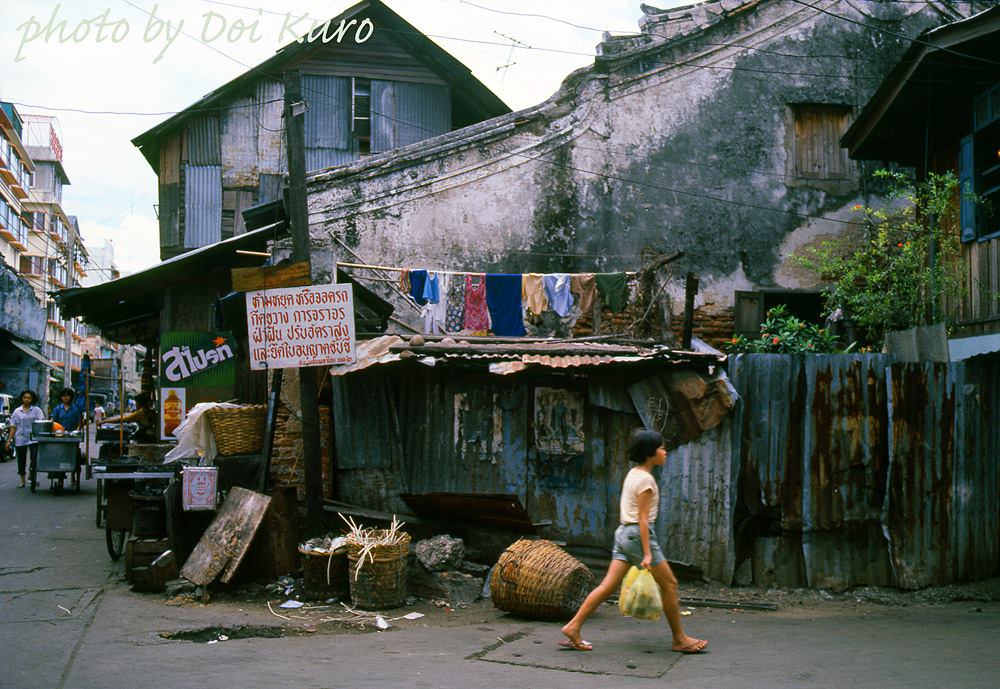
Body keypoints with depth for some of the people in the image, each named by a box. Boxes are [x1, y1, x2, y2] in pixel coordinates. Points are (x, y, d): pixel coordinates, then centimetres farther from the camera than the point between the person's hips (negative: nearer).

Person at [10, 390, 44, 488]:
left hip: (33, 438, -2)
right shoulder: (17, 411, 8)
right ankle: (22, 481, 19)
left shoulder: (36, 410, 3)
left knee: (34, 459, -9)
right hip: (20, 439, 2)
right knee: (21, 461, 8)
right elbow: (13, 427, 9)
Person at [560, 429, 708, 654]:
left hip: (624, 533, 9)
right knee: (669, 584, 2)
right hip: (638, 534, -9)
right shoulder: (645, 479, -14)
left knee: (609, 586, 5)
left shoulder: (633, 474, 14)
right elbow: (643, 518, -18)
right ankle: (680, 639, 11)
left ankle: (573, 627, 1)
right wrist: (647, 553, -19)